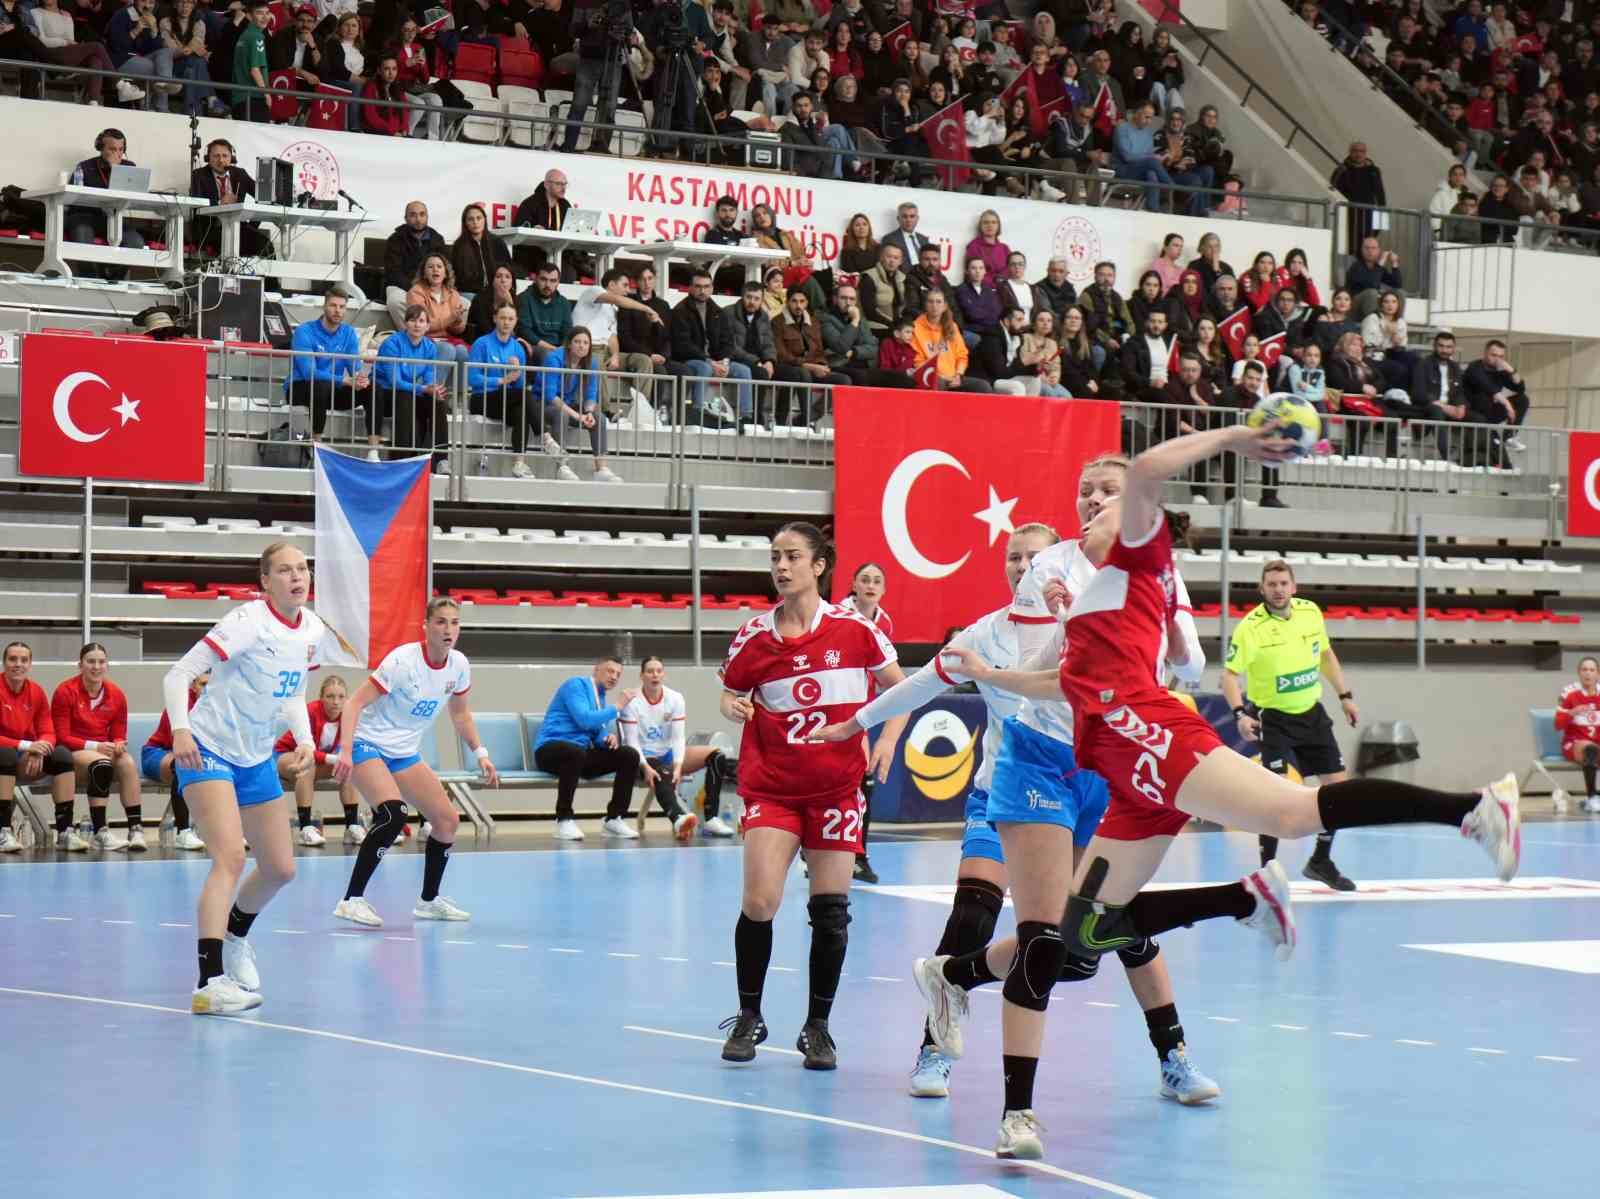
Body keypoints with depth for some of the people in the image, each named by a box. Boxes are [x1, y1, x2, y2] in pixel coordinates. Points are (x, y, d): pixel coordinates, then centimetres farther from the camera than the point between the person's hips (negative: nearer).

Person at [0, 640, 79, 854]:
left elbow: (48, 732, 1)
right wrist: (25, 746, -29)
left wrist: (38, 750, -23)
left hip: (30, 762, 5)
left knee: (63, 755, -20)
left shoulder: (37, 692, 3)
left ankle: (65, 831, -23)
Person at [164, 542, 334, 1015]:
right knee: (230, 859, -24)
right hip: (208, 750, -8)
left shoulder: (313, 630, 1)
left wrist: (305, 740, -1)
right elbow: (178, 675, -23)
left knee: (280, 868, 14)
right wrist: (180, 731, -38)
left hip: (257, 759, 8)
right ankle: (210, 984, -29)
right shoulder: (248, 622, -20)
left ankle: (234, 938, 43)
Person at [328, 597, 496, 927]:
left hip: (404, 753, 8)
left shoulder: (459, 665, -2)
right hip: (367, 744, -8)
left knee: (448, 821, 6)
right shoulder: (403, 661, -22)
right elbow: (354, 704, -23)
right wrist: (345, 751, -34)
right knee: (393, 813, -31)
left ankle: (429, 900, 27)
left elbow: (460, 713, 18)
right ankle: (351, 900, -26)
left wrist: (480, 753, 11)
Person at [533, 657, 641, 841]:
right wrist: (616, 707, -13)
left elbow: (597, 730, 23)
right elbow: (584, 720, -20)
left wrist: (609, 737, -1)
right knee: (575, 751, -43)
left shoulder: (599, 695, 18)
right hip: (551, 749, -8)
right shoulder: (576, 685, -8)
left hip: (580, 751, 8)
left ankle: (615, 818, -4)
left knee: (630, 755, -6)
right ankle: (564, 819, -31)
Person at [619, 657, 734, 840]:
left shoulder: (675, 698, 1)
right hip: (644, 759, -5)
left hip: (669, 755, 5)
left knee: (717, 757, -13)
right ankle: (678, 819, -69)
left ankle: (711, 819, -23)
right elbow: (632, 742, -13)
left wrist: (678, 766, -21)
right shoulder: (632, 701, -9)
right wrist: (645, 768, -28)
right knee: (663, 776, -39)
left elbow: (678, 737, -5)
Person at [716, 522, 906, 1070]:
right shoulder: (753, 635, 0)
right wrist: (734, 707, -9)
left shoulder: (855, 628, -4)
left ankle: (818, 1027, 17)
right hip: (772, 785, 0)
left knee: (830, 909, 0)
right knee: (759, 901, -11)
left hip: (837, 786, 0)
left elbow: (900, 688, 6)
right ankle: (748, 1019, 8)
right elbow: (732, 694, 13)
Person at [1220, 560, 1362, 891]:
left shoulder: (1311, 612, -3)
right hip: (1274, 718, -6)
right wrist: (1240, 714, -30)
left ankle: (1321, 862, 23)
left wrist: (1345, 696, 13)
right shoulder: (1250, 627, -18)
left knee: (1338, 785, 6)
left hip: (1312, 714, 6)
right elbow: (1228, 675, -17)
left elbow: (1326, 654, 14)